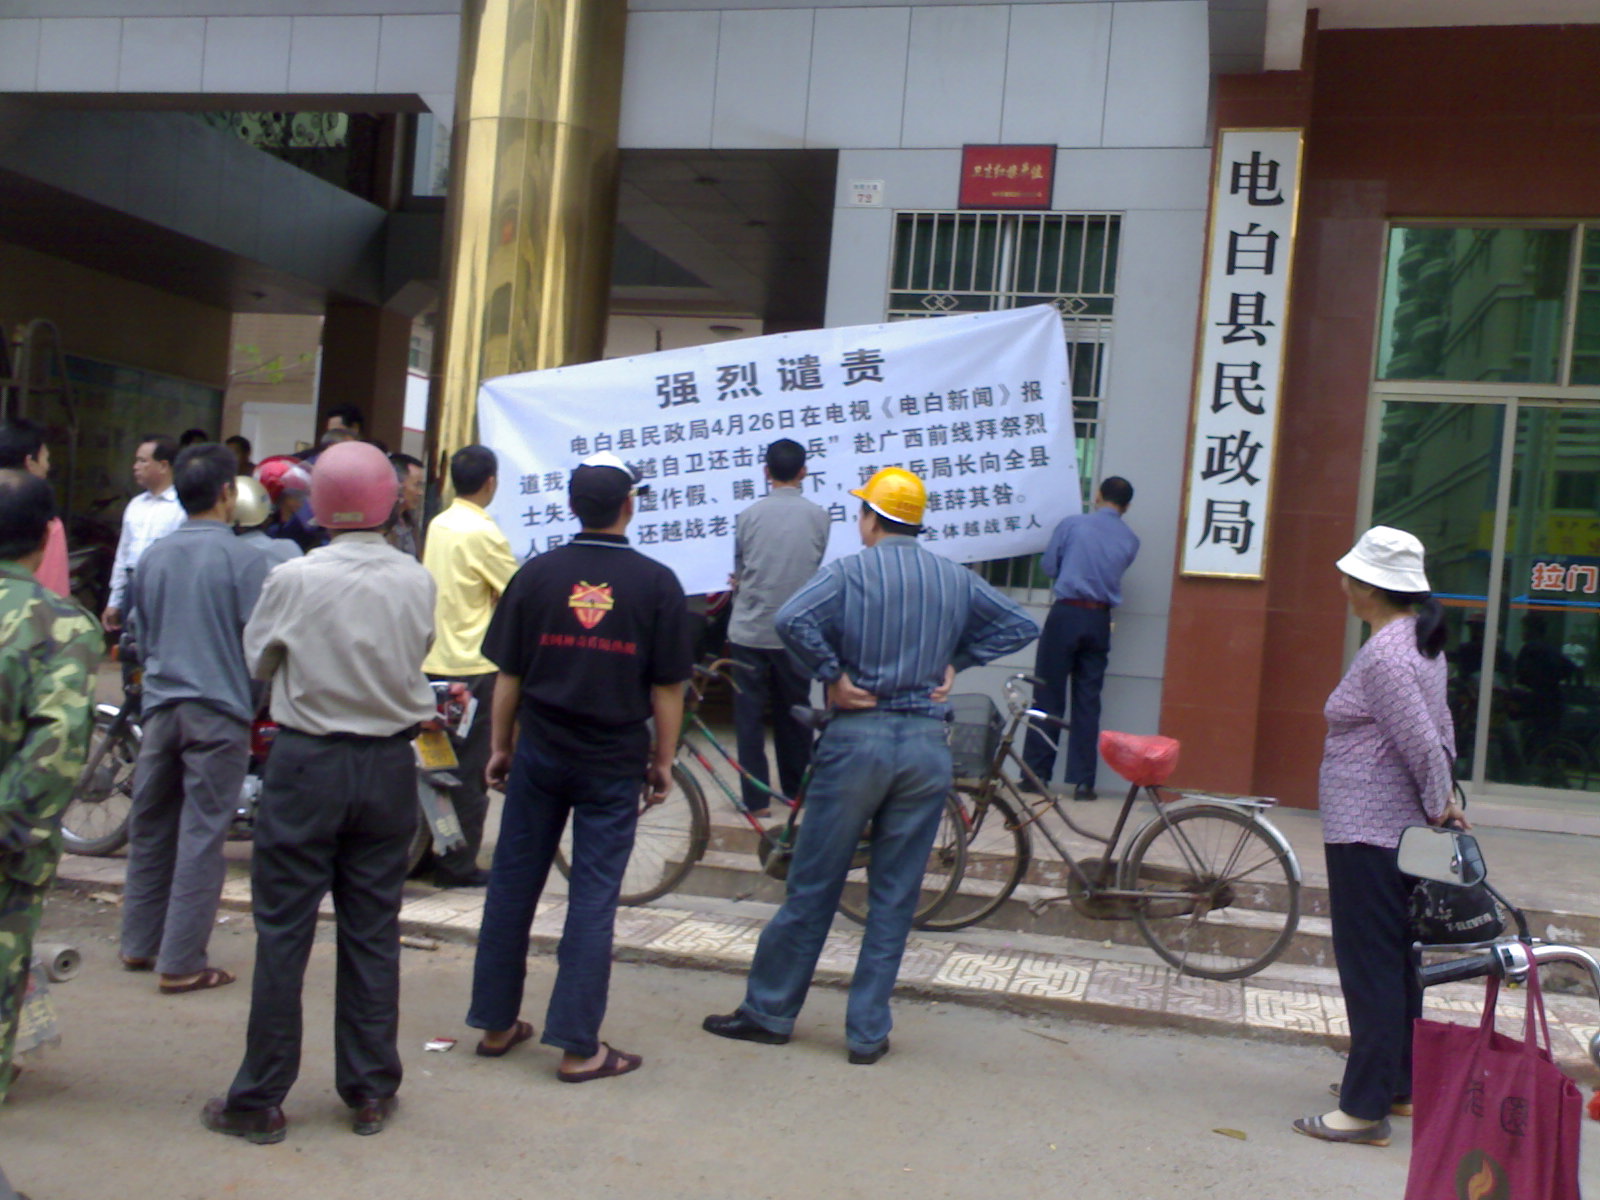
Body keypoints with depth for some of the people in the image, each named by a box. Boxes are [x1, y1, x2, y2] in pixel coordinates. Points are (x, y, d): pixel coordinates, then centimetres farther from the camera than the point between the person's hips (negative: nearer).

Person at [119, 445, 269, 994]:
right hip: (219, 711, -5)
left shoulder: (154, 556, 5)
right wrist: (258, 698, 6)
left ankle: (140, 943, 28)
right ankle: (182, 963, 2)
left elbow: (139, 635, 15)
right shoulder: (244, 559, -12)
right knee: (201, 835, -1)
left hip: (160, 706, 6)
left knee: (150, 825, 16)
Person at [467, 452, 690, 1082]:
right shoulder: (656, 583, -6)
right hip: (614, 761, -2)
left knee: (513, 886, 13)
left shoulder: (536, 574, -1)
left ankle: (496, 1024, 24)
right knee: (593, 898, 3)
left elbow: (507, 674, 2)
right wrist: (663, 760, 5)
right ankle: (577, 1046, 7)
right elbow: (666, 687, -5)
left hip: (540, 752, 2)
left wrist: (500, 746, 13)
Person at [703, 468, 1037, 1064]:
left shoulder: (848, 572, -5)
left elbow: (792, 618, -22)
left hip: (857, 738, -3)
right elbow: (1021, 626, 12)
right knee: (895, 898, 9)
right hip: (927, 745, 3)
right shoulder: (957, 580, 8)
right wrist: (955, 662, 9)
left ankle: (769, 1011, 18)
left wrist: (832, 674, -9)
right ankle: (867, 1031, 14)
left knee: (812, 888, 7)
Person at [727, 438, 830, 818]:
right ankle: (796, 789, 25)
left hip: (749, 630, -1)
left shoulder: (749, 515, -4)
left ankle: (757, 798, 6)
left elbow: (738, 574, 7)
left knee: (749, 714, 6)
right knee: (794, 711, 15)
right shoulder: (818, 515, -2)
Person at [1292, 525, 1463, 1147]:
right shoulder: (1421, 639, 12)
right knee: (1399, 961, 18)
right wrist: (1443, 804, 16)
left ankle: (1365, 1108, 0)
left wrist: (1439, 806, -7)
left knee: (1368, 965, -5)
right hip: (1404, 832, 10)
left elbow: (1423, 744, -21)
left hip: (1367, 836, -10)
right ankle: (1400, 1084, 29)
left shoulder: (1383, 655, -20)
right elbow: (1439, 732, 16)